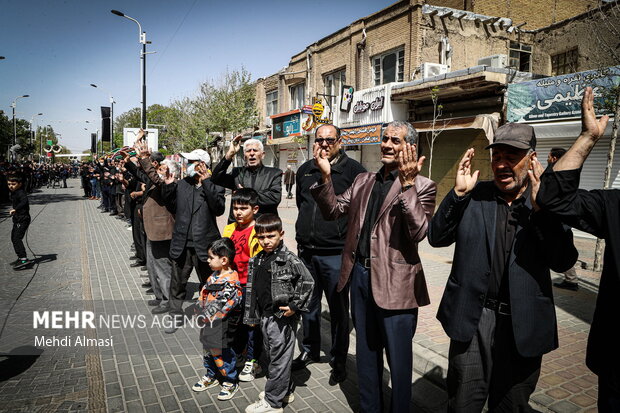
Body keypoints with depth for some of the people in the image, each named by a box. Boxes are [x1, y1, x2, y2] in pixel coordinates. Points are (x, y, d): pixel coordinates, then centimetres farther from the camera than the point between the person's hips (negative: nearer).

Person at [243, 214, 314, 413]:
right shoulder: (257, 260, 7)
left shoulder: (289, 259, -15)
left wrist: (294, 306, -15)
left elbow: (307, 282, -14)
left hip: (282, 317, -8)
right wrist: (252, 315, 15)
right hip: (265, 316, 8)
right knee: (273, 355, 19)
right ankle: (285, 391, 37)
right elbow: (252, 288, 14)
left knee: (280, 358, 3)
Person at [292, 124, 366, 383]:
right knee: (308, 304, 17)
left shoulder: (353, 169, -6)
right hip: (307, 251, 5)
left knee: (338, 308, 7)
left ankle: (339, 360, 24)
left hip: (336, 253, -5)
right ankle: (309, 350, 37)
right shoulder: (305, 170, 12)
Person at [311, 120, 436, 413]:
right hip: (360, 275, 6)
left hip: (394, 283, -6)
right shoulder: (363, 181, 10)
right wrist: (326, 175, -7)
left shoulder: (421, 186, -8)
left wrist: (407, 184, -27)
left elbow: (419, 232, -21)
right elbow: (333, 211, 7)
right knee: (366, 353, 22)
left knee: (398, 359, 10)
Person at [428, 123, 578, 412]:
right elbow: (436, 238, -4)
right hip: (472, 319, 1)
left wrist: (540, 209, -22)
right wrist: (458, 192, -15)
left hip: (523, 325, 0)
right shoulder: (474, 195, 0)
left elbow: (564, 261, -11)